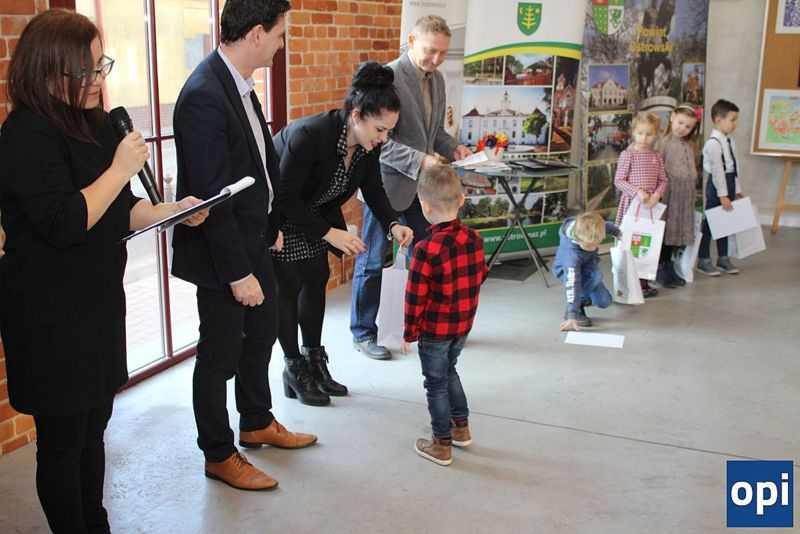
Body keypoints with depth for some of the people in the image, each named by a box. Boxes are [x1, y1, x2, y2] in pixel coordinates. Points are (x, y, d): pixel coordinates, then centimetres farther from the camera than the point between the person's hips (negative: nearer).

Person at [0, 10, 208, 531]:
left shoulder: (94, 124, 9)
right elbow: (63, 223, -26)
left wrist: (169, 211, -2)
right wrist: (121, 169, -20)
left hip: (98, 303, 9)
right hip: (51, 317, -8)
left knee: (94, 427, 19)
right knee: (63, 439, 5)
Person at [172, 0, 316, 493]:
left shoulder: (240, 85, 4)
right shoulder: (204, 96, -26)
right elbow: (213, 196, -26)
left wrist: (274, 223, 14)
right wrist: (238, 273, -23)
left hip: (254, 241, 10)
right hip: (223, 254, -10)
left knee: (263, 332, 24)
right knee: (221, 355, 7)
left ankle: (258, 422, 45)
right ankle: (220, 455, 27)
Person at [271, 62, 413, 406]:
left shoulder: (368, 144, -15)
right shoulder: (309, 135, -36)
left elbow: (373, 189, -2)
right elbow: (285, 197, -30)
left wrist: (392, 225, -19)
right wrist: (328, 232, -30)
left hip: (310, 212, 7)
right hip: (274, 211, -7)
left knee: (317, 278, 8)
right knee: (288, 285, -4)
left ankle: (315, 361, 21)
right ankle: (295, 370, 10)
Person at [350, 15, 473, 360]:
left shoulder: (436, 79, 8)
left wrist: (452, 147, -1)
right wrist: (420, 160, -27)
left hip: (421, 185, 8)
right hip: (386, 184, -8)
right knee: (373, 263, 4)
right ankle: (363, 334, 18)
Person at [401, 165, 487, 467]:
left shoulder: (427, 249, -25)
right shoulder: (474, 239, -6)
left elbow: (415, 297, -19)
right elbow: (480, 276, 8)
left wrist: (409, 333, -7)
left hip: (434, 330, -6)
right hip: (464, 325, 6)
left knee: (436, 383, 9)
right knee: (448, 370, 27)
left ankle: (441, 445, 20)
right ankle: (461, 427, 38)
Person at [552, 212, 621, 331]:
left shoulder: (591, 227, -29)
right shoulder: (572, 254, -44)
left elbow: (607, 226, -3)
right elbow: (572, 284, -46)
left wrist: (616, 232, 21)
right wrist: (572, 316, -48)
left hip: (587, 267, 6)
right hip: (567, 271, -6)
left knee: (604, 302, 0)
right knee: (596, 275, -36)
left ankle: (585, 297, 31)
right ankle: (574, 310, -20)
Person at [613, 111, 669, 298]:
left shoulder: (656, 157, 9)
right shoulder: (627, 155, -6)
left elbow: (663, 180, 10)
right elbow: (618, 180, -9)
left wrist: (657, 194, -10)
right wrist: (637, 191, -20)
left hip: (651, 205, 5)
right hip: (632, 204, -5)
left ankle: (643, 281, 17)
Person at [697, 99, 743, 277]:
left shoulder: (729, 141, 10)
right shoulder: (713, 143, -18)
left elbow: (734, 167, 13)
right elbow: (717, 170, -20)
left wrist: (737, 190, 14)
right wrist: (722, 195, -21)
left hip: (729, 182, 9)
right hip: (716, 184, -9)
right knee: (710, 222, 0)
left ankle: (723, 258, 27)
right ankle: (703, 260, 11)